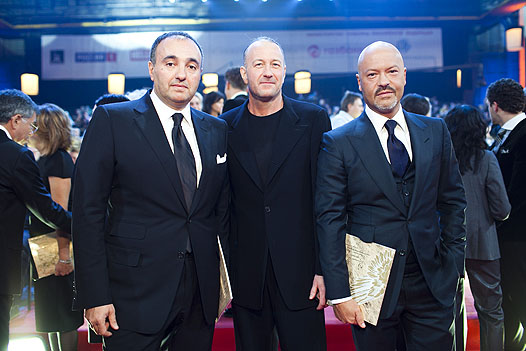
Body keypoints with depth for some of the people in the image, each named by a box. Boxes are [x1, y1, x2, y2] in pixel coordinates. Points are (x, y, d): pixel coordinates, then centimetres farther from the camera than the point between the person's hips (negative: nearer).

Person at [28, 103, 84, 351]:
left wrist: (64, 255, -22)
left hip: (57, 248, -9)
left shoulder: (58, 160, -14)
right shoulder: (44, 160, 13)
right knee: (50, 311, 17)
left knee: (62, 314, 0)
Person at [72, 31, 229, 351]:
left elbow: (222, 208, 13)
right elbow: (88, 211, -7)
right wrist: (94, 297, -11)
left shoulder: (217, 130, 9)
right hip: (136, 295, -4)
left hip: (201, 296, 4)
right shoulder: (112, 120, -4)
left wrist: (226, 279, 7)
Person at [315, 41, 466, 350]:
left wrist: (454, 261, 4)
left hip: (433, 284, 3)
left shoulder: (436, 131, 6)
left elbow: (453, 200, 11)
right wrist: (339, 293, -11)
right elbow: (330, 220, -8)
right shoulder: (338, 143, -5)